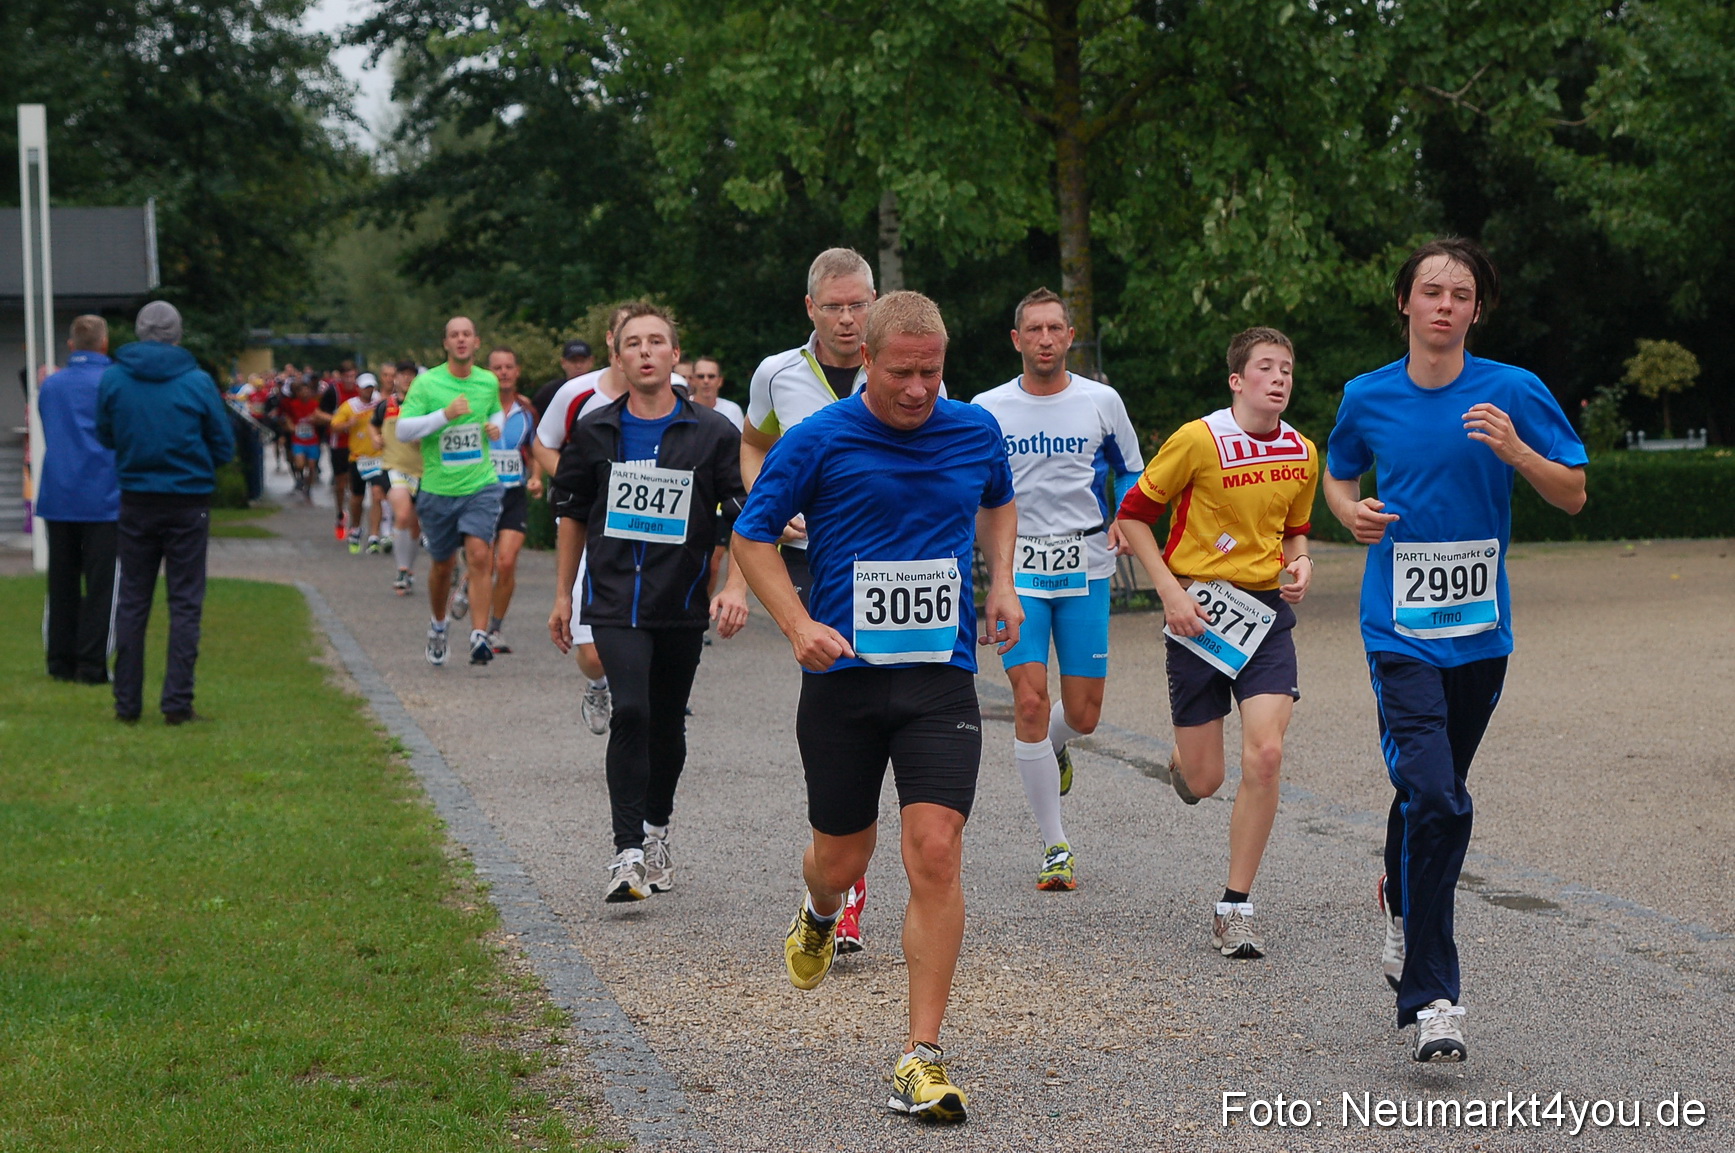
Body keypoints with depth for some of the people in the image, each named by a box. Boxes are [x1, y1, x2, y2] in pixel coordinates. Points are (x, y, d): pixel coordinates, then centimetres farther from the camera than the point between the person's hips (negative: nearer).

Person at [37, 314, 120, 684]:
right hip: (102, 497, -5)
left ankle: (61, 661, 13)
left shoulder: (50, 385, 9)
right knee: (100, 584, -2)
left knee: (62, 584, 11)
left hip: (56, 497, 5)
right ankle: (91, 664, -4)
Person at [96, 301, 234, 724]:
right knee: (185, 603, 4)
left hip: (136, 502, 2)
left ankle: (127, 703, 10)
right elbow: (224, 446, -2)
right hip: (188, 503, -2)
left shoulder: (112, 378, -5)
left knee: (131, 603, 10)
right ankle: (177, 702, -1)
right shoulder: (197, 382, -9)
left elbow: (106, 437, 7)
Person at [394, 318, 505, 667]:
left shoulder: (488, 382, 6)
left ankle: (479, 637, -20)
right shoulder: (426, 383, -6)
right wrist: (445, 415, -22)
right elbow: (403, 430, -12)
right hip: (438, 490, -1)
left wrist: (496, 425, 4)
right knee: (443, 565, 12)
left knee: (480, 556, -17)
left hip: (481, 485, 1)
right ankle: (437, 626, 39)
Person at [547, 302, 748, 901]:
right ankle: (627, 852, -18)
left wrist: (736, 587, -14)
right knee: (631, 712, -19)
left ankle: (657, 828, 37)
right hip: (614, 600, -1)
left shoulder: (713, 435, -1)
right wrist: (563, 595, 16)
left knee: (667, 725, 12)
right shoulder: (595, 433, 4)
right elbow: (573, 515, 16)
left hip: (682, 605, 1)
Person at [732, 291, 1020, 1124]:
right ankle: (820, 915, 51)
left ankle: (922, 1057, -9)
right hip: (844, 674, -1)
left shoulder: (975, 431, 4)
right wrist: (799, 625, -12)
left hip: (942, 677, 1)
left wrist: (1001, 581, 10)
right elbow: (752, 535, 1)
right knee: (842, 857, 10)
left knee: (935, 852, -13)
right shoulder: (819, 440, -7)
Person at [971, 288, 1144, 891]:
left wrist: (1123, 521, -3)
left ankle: (1054, 748, 42)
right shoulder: (987, 410, 1)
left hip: (1084, 568, 1)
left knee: (1082, 715, 1)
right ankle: (1056, 847, -1)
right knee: (1030, 702, -12)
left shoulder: (1101, 401, 2)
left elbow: (1130, 470, 15)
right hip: (1018, 571, -1)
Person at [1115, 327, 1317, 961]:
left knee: (1264, 755, -15)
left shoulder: (1302, 453, 5)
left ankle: (1235, 908, -4)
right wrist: (1171, 591, -12)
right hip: (1200, 609, -3)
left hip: (1266, 610, 3)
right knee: (1204, 780, 1)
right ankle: (1182, 758, 42)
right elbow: (1133, 514, -4)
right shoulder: (1198, 440, -11)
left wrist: (1300, 561, 0)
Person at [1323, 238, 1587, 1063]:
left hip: (1480, 631, 2)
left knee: (1434, 798, 15)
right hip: (1399, 630, -2)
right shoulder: (1367, 398, 2)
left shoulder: (1514, 393, -2)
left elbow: (1573, 495, 0)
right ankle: (1431, 999, -13)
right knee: (1434, 800, -16)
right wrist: (1350, 510, -3)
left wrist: (1515, 450, -18)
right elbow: (1338, 475, 20)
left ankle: (1401, 905, 47)